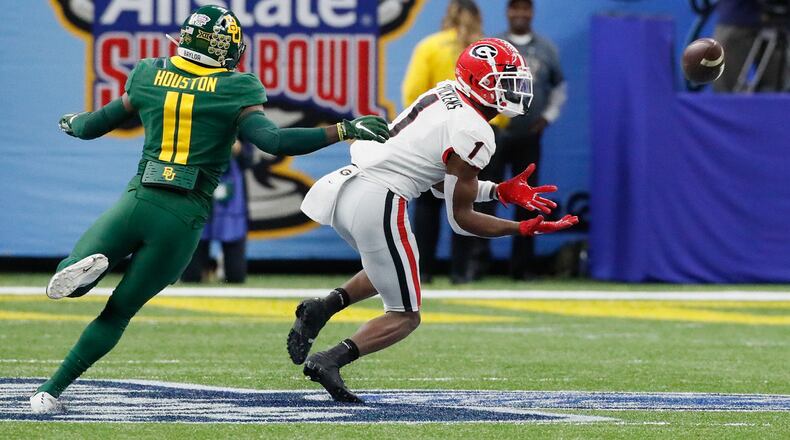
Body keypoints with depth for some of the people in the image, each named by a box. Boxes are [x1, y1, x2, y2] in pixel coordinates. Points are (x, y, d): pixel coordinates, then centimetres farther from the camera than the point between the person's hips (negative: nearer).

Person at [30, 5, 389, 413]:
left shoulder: (150, 76, 7)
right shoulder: (235, 90, -4)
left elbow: (95, 125, 19)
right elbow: (273, 141, -16)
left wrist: (70, 124, 42)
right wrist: (343, 131, -15)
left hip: (138, 200, 1)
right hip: (183, 219, -1)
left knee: (66, 284, 14)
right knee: (118, 312, 10)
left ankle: (83, 269, -22)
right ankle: (52, 390, 2)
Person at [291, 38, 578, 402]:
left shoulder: (443, 95, 15)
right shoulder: (474, 136, -10)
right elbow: (460, 218, -3)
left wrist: (501, 191, 18)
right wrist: (522, 229, 1)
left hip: (345, 187, 8)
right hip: (377, 204, -8)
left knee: (391, 269, 33)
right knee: (405, 318, 7)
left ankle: (323, 307, 12)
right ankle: (328, 361, -8)